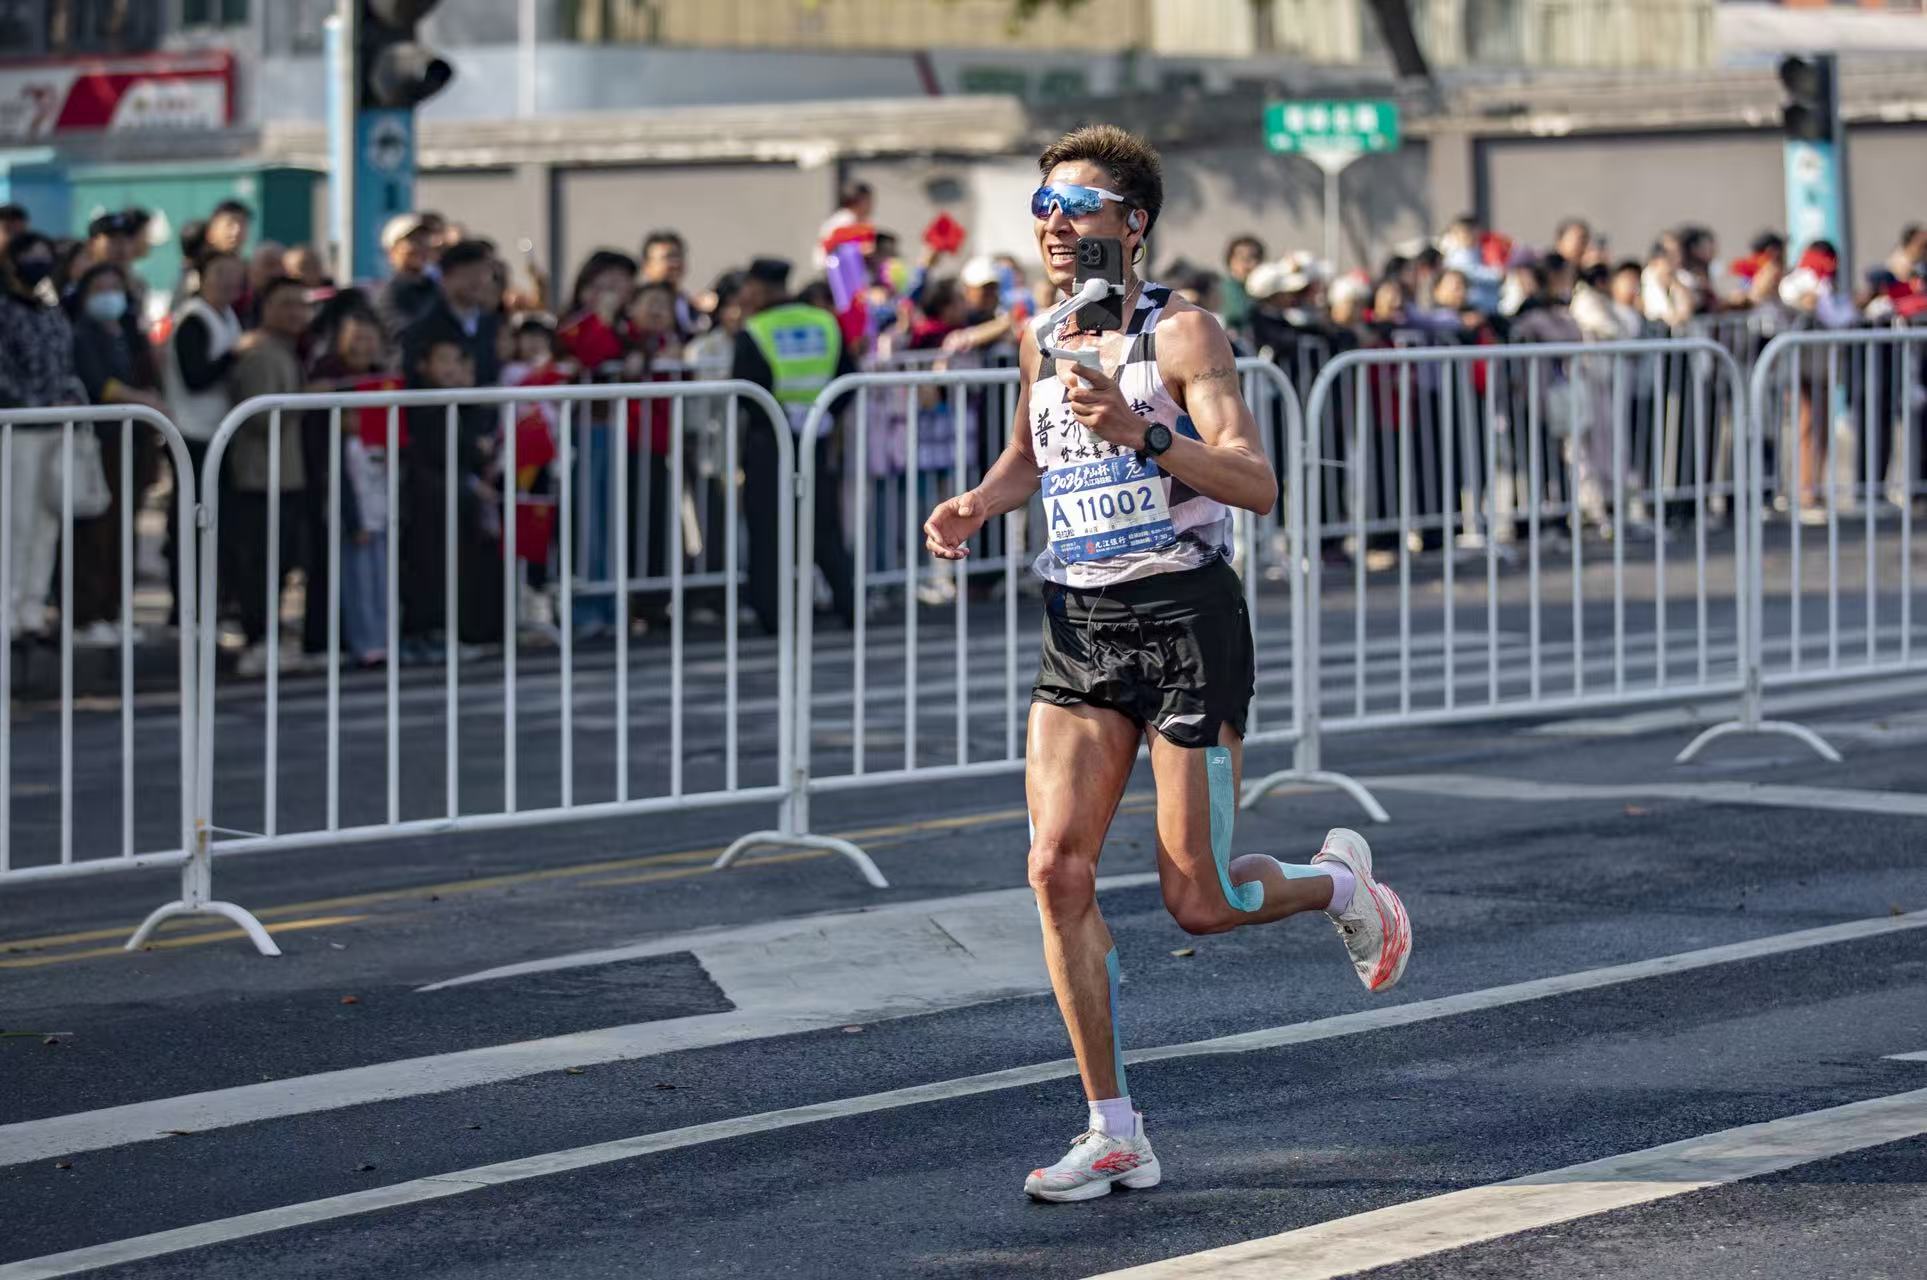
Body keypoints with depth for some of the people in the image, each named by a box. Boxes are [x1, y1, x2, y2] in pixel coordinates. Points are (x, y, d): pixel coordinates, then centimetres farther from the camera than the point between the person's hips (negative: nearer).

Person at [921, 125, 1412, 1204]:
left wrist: (1141, 432, -33)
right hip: (1080, 626, 6)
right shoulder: (1047, 337, 10)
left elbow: (1258, 484, -19)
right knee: (1059, 868, -8)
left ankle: (1341, 884, 29)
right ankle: (1114, 1134, -2)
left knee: (1200, 902, -6)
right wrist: (978, 505, 6)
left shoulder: (1183, 334, -10)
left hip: (1185, 617, -6)